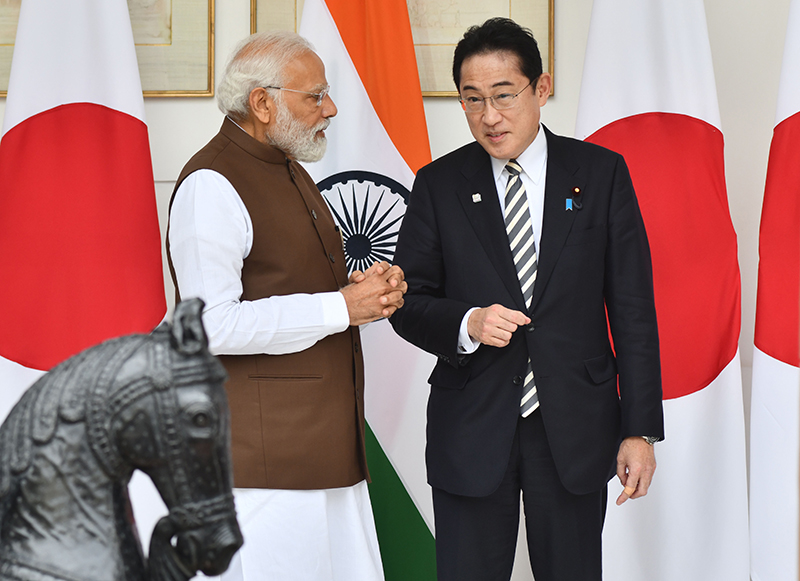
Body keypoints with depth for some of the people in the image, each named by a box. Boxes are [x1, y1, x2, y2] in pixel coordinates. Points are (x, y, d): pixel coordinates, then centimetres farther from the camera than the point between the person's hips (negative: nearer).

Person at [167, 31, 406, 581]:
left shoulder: (287, 169, 19)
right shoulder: (211, 185, -13)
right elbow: (213, 325, -22)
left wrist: (366, 288, 7)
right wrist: (341, 307, -18)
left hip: (327, 440, 9)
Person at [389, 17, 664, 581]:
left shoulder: (602, 173, 1)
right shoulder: (439, 185, 2)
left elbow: (633, 309, 0)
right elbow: (408, 303, 4)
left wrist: (640, 430, -3)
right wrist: (466, 324, -18)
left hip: (574, 428, 0)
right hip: (471, 428, 0)